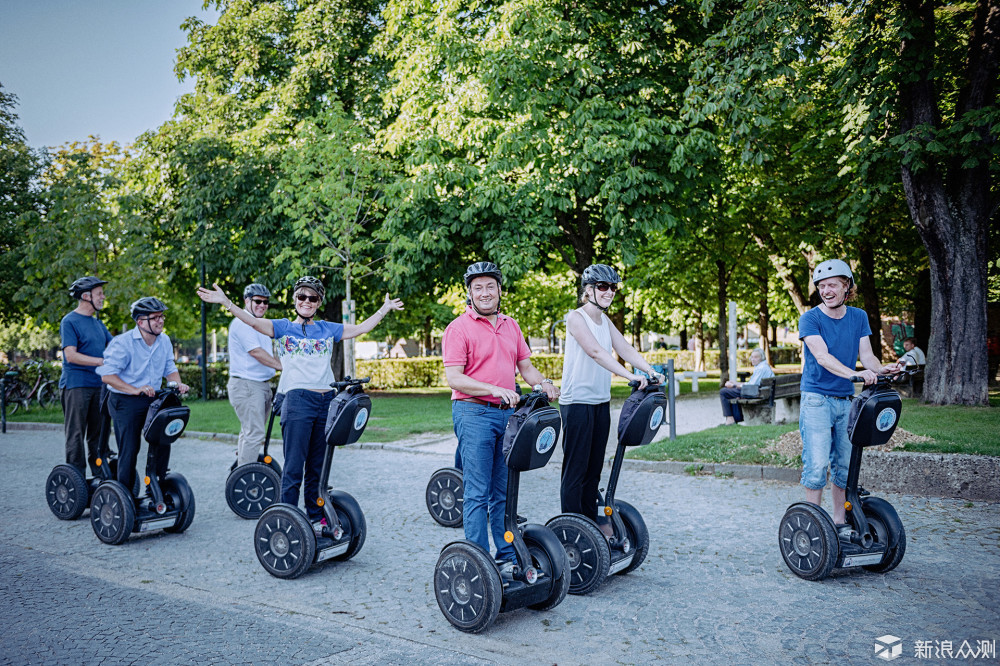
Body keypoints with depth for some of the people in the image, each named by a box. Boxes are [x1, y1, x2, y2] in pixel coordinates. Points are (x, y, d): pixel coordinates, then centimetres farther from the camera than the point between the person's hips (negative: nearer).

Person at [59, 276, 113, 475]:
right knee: (76, 434, -2)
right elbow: (71, 355, -16)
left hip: (98, 384, 7)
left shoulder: (98, 323, 16)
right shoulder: (70, 321, -8)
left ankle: (100, 474, 19)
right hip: (76, 385, -7)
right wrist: (101, 361, -23)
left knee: (98, 432, 11)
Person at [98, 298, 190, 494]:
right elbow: (107, 375, -18)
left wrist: (178, 384, -9)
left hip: (153, 400, 6)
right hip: (125, 403, -6)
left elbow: (170, 369, 13)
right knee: (129, 450, -4)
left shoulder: (165, 341, 4)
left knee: (163, 443, 3)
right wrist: (135, 390, -27)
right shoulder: (123, 342, -16)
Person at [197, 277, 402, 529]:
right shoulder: (284, 327, 7)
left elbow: (360, 329, 22)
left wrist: (385, 309, 24)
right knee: (294, 466, -6)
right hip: (297, 401, -4)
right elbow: (253, 321, -7)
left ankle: (316, 517, 20)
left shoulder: (328, 329, 17)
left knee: (318, 466, 11)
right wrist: (224, 301, -18)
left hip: (326, 402, 4)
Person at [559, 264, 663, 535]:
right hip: (577, 402, -8)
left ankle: (590, 519, 23)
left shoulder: (605, 321, 14)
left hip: (601, 401, 8)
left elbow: (625, 349, 4)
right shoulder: (576, 317, -11)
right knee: (575, 466, -2)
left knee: (594, 465, 13)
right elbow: (596, 352, -24)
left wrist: (651, 370, -13)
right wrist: (630, 376, -33)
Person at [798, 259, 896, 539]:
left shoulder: (859, 317, 9)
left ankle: (840, 523, 21)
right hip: (816, 399, -5)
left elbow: (866, 354, 2)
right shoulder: (810, 319, -7)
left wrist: (880, 368, -21)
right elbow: (822, 356, -20)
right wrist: (854, 374, -36)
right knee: (817, 464, -9)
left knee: (845, 463, 9)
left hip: (846, 400, 5)